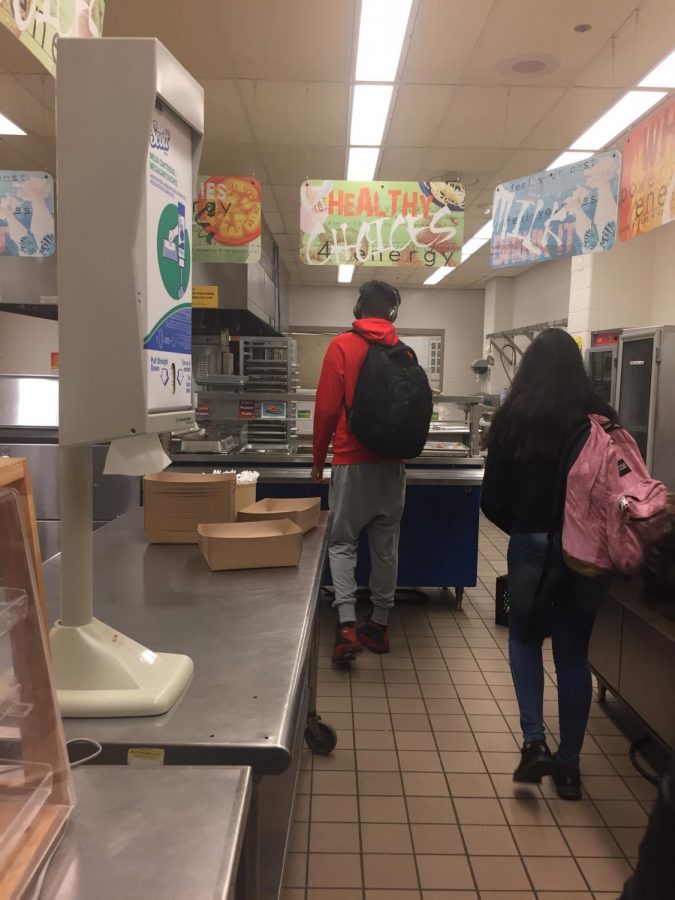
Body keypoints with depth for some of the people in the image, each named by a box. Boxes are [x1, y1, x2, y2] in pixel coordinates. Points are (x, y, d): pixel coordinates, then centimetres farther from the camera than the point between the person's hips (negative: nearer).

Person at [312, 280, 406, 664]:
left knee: (343, 542, 6)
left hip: (352, 462, -3)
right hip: (393, 463, 4)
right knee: (386, 546, 11)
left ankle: (347, 625, -6)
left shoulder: (342, 347, -5)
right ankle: (379, 625, 20)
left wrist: (318, 460, 3)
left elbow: (327, 409, -8)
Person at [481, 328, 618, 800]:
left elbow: (492, 498, -4)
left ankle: (534, 742, 8)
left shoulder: (515, 416, -6)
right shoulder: (603, 417, 0)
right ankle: (570, 763, 23)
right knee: (574, 652, 15)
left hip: (534, 545, -2)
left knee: (525, 639, 21)